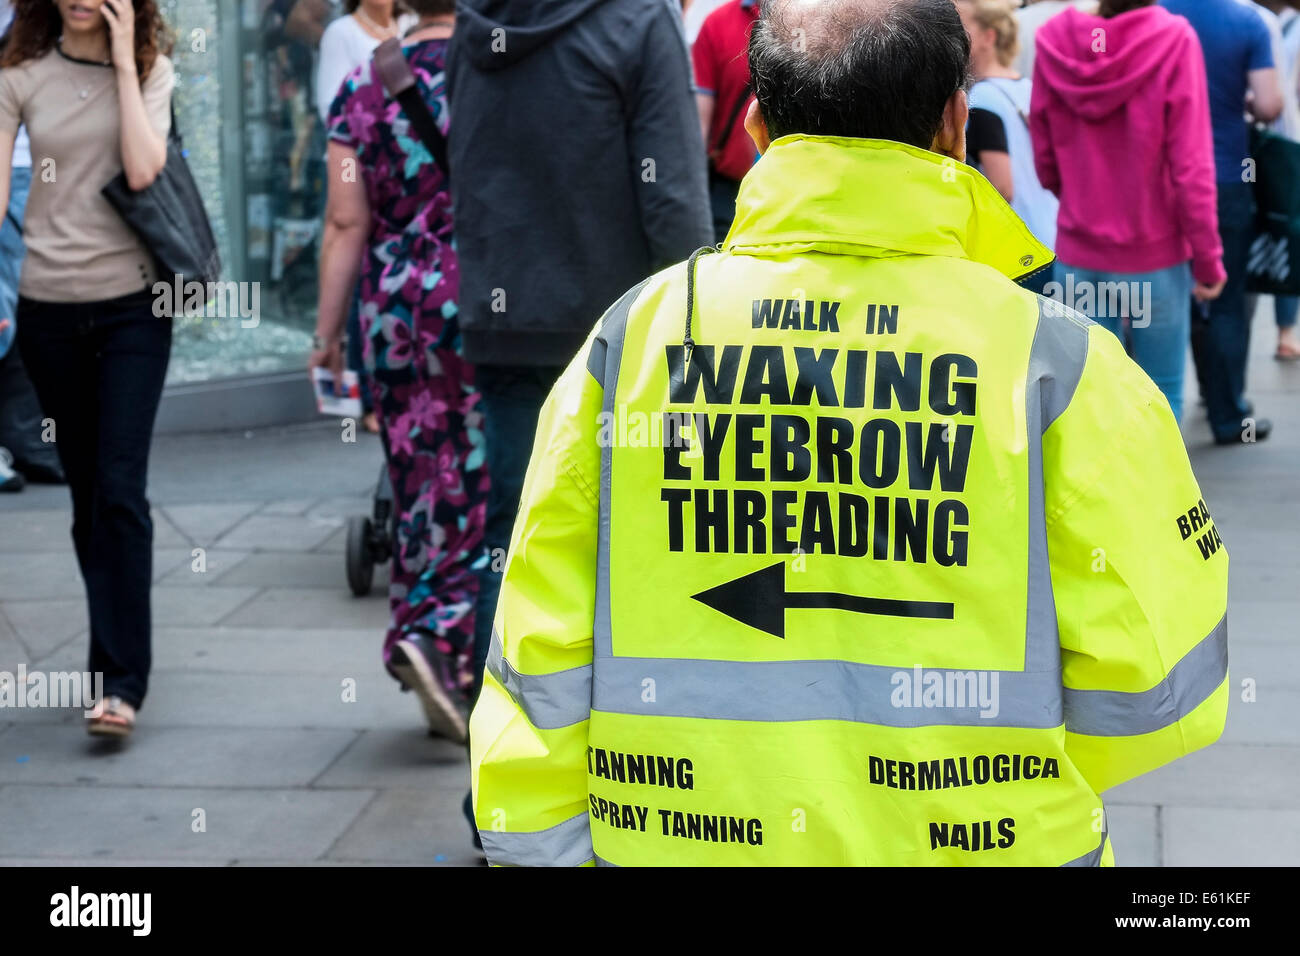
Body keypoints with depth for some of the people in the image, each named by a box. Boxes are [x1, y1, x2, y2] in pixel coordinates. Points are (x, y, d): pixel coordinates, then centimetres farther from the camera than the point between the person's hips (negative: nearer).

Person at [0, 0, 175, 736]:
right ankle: (117, 644, 24)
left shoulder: (151, 70, 2)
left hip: (132, 303, -2)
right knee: (86, 494, 9)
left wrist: (122, 64, -10)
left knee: (120, 490, -10)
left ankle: (125, 681, -9)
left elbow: (143, 169, -13)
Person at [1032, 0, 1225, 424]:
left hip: (1077, 259, 3)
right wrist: (1208, 259, -4)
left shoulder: (1053, 41, -5)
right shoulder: (1172, 40, -14)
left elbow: (1044, 162, 4)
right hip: (1155, 259, -3)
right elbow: (1192, 169, -14)